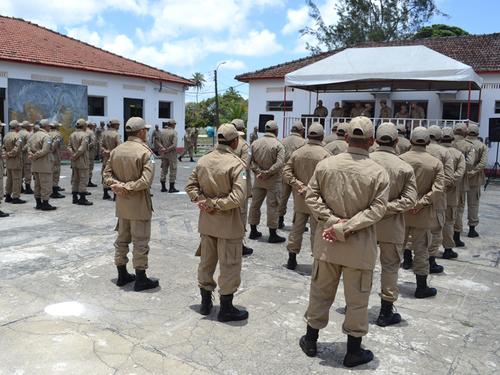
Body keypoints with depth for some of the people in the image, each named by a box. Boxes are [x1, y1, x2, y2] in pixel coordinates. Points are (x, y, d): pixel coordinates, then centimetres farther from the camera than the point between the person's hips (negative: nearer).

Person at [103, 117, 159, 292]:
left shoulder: (116, 150, 5)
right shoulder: (146, 152, -16)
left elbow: (106, 174, 5)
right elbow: (146, 180, -24)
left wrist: (117, 185, -10)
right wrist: (126, 187, -17)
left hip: (121, 203, 7)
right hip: (139, 204, -7)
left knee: (122, 239, 17)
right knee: (140, 242, 3)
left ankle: (122, 275, 29)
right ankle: (141, 279, 12)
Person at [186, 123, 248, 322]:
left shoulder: (203, 160, 1)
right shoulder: (236, 164, -19)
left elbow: (190, 186, 5)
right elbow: (238, 196, -27)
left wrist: (203, 201, -5)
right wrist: (216, 205, -18)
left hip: (206, 221, 6)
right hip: (228, 223, -6)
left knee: (206, 261, 19)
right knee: (229, 265, 7)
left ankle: (205, 302, 34)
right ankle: (226, 309, 18)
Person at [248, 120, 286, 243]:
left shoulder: (255, 143, 2)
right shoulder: (278, 145, -12)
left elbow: (251, 161, -4)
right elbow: (279, 163, -22)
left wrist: (259, 172, -10)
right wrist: (267, 173, -19)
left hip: (258, 179, 5)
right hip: (273, 180, -5)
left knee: (255, 204, 14)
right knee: (272, 206, 1)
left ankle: (253, 231, 22)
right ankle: (272, 235, 7)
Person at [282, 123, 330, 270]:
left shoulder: (297, 152, 2)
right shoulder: (325, 154, -12)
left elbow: (286, 172, -1)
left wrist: (299, 185, -7)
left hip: (300, 199, 4)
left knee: (297, 228, 14)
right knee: (316, 231, 5)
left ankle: (292, 258, 21)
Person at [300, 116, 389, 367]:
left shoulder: (325, 164, -5)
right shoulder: (378, 172, -12)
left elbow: (311, 197, -6)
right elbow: (376, 209, -17)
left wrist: (333, 221, -10)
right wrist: (344, 228, -17)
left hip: (327, 242, 3)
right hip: (360, 246, -2)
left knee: (320, 291, 18)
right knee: (357, 299, 12)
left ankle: (311, 340, 32)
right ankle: (353, 351, 25)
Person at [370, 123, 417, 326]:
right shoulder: (405, 168, -11)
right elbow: (410, 199, -15)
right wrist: (386, 208, -15)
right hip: (390, 227, -2)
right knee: (390, 267, 11)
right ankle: (386, 312, 20)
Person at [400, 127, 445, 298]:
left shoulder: (400, 159, -8)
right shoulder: (436, 163, -7)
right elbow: (438, 189, -15)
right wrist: (420, 203, -13)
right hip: (422, 214, -1)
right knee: (421, 250, 8)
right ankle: (421, 287, 18)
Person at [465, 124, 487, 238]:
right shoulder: (482, 146, -5)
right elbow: (483, 163, -16)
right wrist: (472, 172, -16)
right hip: (474, 179, -1)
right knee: (473, 203, 9)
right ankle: (472, 228, 12)